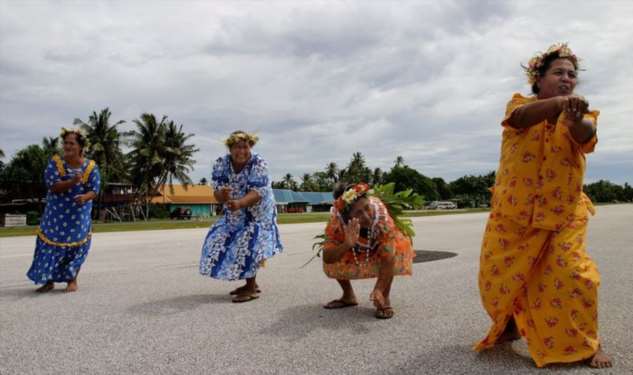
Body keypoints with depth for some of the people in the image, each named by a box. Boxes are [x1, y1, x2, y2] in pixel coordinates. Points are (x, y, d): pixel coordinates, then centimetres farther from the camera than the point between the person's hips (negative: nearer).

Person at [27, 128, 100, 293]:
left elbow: (94, 191, -9)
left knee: (75, 244, 0)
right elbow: (52, 186, -15)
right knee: (50, 243, 0)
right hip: (56, 213, 1)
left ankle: (72, 280, 13)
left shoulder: (90, 167, -4)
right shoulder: (55, 162, -4)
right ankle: (49, 281, 14)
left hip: (79, 214, -1)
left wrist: (84, 197, -32)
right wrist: (72, 181, -30)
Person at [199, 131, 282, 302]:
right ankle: (250, 283, 20)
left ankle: (251, 289, -2)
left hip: (257, 213, -5)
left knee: (248, 245, -19)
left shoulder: (259, 163, -24)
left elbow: (257, 193, -33)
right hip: (234, 214, 6)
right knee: (219, 243, 7)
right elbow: (217, 193, -18)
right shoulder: (221, 163, -13)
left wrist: (239, 203, -52)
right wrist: (223, 196, -43)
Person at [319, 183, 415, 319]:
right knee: (332, 259, -12)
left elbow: (388, 258, -41)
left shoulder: (381, 217, -42)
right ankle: (348, 296, 12)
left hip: (383, 240, -2)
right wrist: (348, 244, -53)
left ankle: (385, 299, -12)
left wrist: (379, 290, -51)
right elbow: (327, 258, -36)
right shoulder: (337, 220, -36)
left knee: (390, 253, -31)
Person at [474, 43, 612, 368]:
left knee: (572, 275, -14)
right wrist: (558, 102, -43)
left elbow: (586, 137, -20)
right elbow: (523, 116, -24)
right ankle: (510, 325, 32)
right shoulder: (520, 103, 2)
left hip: (564, 215, 0)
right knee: (499, 277, 3)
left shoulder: (581, 114, 4)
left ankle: (587, 343, 9)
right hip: (512, 213, 0)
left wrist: (576, 119, -44)